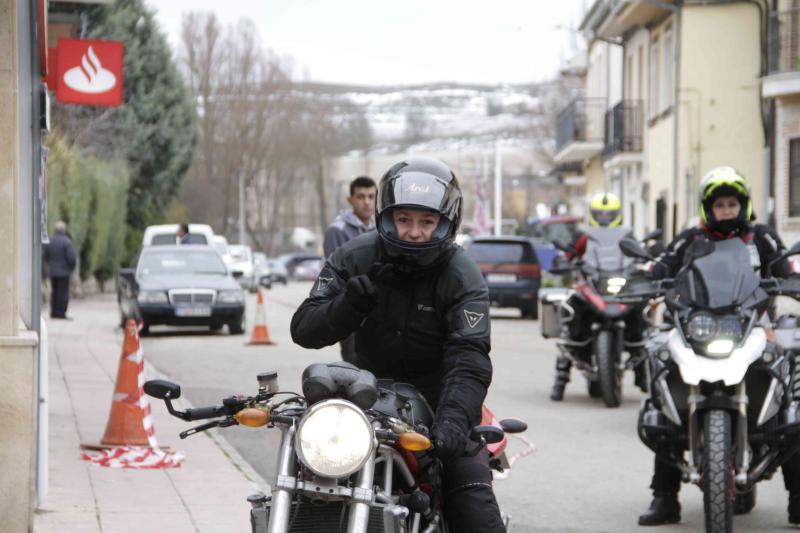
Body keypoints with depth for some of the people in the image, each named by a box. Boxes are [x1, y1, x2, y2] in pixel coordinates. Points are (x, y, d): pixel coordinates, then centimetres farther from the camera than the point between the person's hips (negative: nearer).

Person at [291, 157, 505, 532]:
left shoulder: (463, 277, -12)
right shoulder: (354, 258, -5)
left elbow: (469, 359, -26)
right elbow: (304, 330, -10)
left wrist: (453, 416, -45)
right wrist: (350, 302, -30)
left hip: (438, 397, -3)